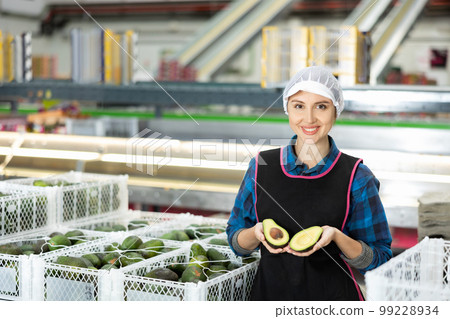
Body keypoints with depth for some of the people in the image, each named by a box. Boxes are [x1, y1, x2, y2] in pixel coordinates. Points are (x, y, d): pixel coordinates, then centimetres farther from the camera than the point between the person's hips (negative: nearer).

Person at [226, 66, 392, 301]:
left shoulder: (356, 177, -8)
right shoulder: (261, 167, -2)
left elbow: (379, 259, -5)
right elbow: (236, 242, 6)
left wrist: (336, 237, -22)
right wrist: (257, 234, -15)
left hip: (334, 295, -1)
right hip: (269, 291, 2)